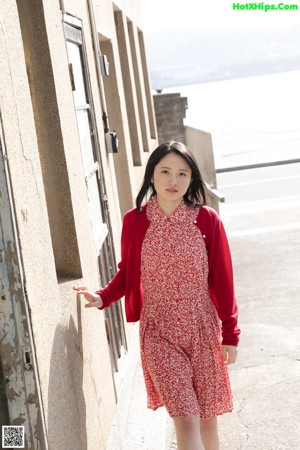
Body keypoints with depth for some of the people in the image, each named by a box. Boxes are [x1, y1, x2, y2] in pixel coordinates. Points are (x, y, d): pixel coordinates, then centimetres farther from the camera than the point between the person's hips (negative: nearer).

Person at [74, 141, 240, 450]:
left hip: (203, 329, 1)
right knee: (186, 421, -8)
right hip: (159, 333, -1)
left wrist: (230, 334, -2)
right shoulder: (134, 221, -4)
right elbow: (127, 273, 7)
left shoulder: (206, 220, -6)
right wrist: (103, 297, -12)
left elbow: (222, 279, -2)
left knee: (207, 418, 12)